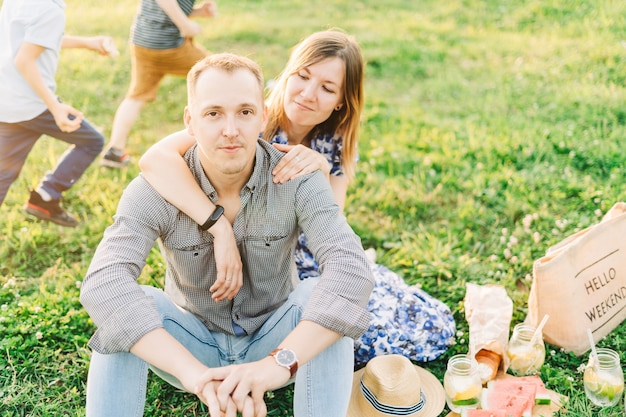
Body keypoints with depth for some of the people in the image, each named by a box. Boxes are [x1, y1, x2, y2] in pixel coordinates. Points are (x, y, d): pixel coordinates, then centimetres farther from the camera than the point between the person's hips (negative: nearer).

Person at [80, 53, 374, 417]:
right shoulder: (156, 191, -21)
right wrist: (193, 372, -50)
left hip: (272, 341, 0)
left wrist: (280, 363, -48)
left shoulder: (297, 179, -20)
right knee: (128, 308, -28)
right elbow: (103, 284, -37)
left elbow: (352, 269, -35)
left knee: (323, 298, -30)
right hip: (193, 345, 0)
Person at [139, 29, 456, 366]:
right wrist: (221, 228, -47)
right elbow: (155, 158, -39)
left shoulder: (335, 146, -5)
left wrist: (320, 172, -32)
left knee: (434, 327, 1)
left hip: (318, 271, 5)